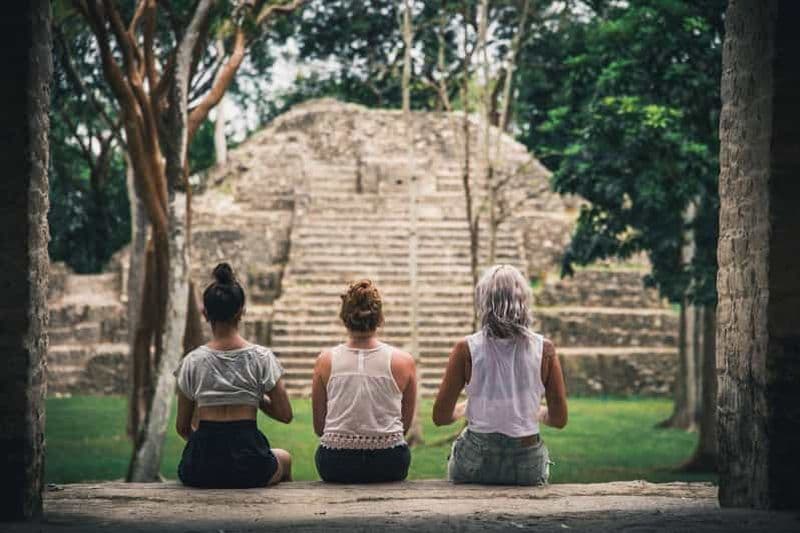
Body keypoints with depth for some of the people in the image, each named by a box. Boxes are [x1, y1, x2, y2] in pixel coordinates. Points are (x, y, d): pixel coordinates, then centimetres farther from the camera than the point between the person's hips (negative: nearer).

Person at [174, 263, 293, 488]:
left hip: (199, 469, 1)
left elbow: (182, 427, 6)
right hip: (248, 468, -1)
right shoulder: (261, 357, -4)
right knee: (284, 459, 35)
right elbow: (285, 415, 1)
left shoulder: (193, 361, -1)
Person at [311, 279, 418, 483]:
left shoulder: (326, 360, -2)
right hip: (389, 465, 0)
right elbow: (406, 424, 8)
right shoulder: (403, 361, -4)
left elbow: (318, 428, 6)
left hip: (335, 466, 0)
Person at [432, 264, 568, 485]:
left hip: (475, 466, 0)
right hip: (526, 466, 0)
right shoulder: (544, 349, -5)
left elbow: (441, 417, -2)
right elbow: (559, 419, 1)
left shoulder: (466, 349, -8)